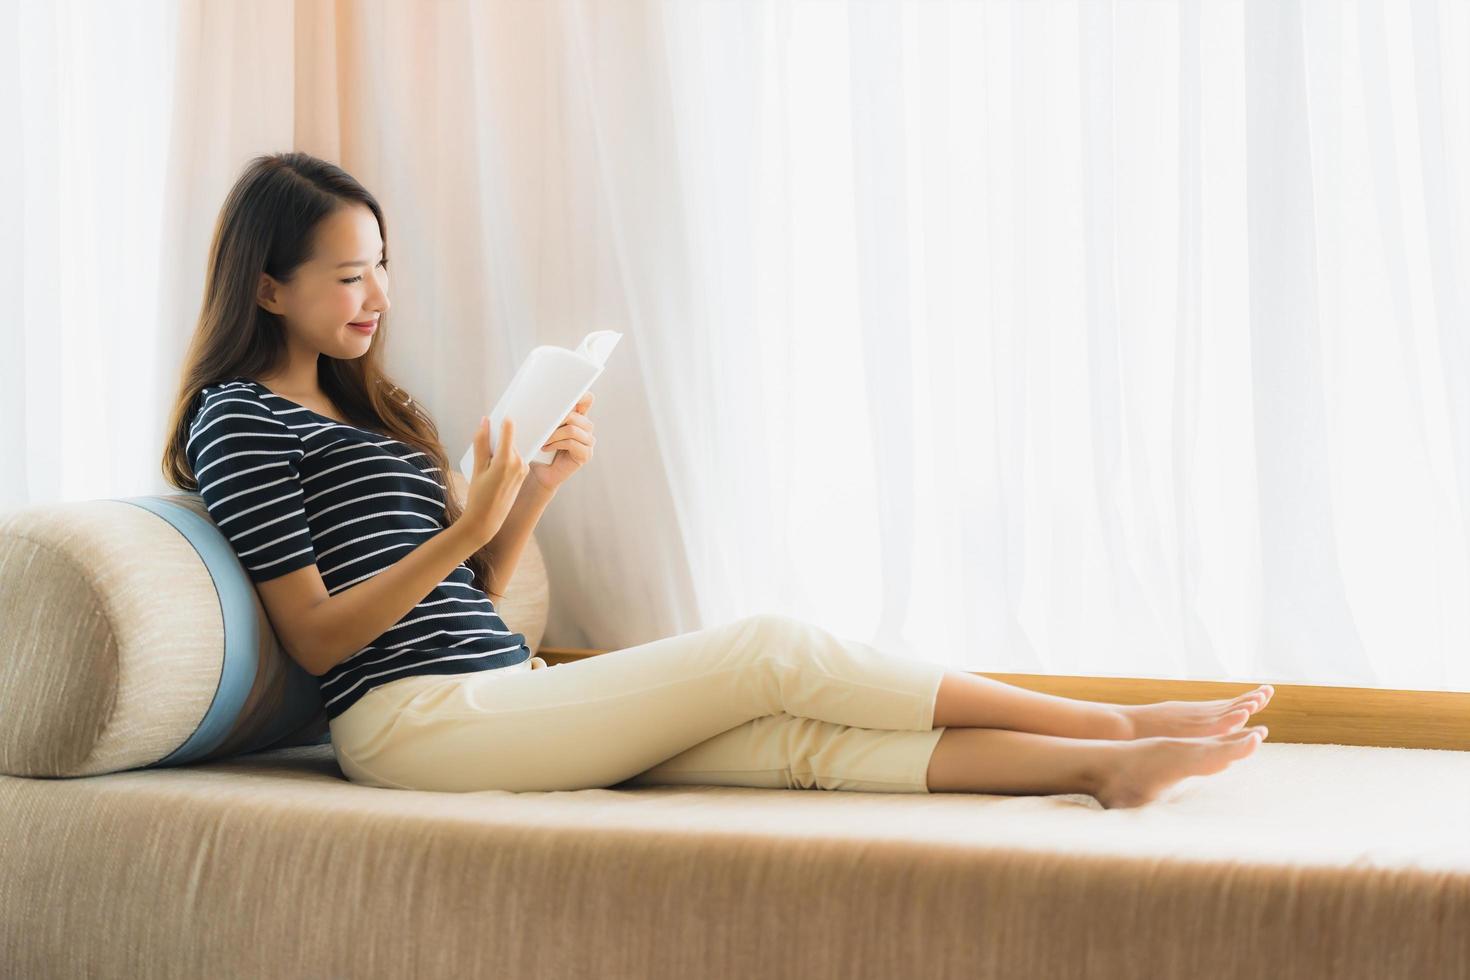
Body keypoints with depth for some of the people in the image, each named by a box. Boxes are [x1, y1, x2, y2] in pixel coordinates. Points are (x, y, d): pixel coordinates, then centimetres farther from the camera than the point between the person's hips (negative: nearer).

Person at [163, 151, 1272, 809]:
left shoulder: (358, 406, 24)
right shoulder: (240, 417, -3)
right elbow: (316, 635, -11)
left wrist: (534, 492, 3)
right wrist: (465, 529, -17)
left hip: (499, 692, 8)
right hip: (417, 718, -8)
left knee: (799, 733, -9)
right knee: (774, 651, -13)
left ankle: (1103, 765, -15)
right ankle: (1110, 724, -7)